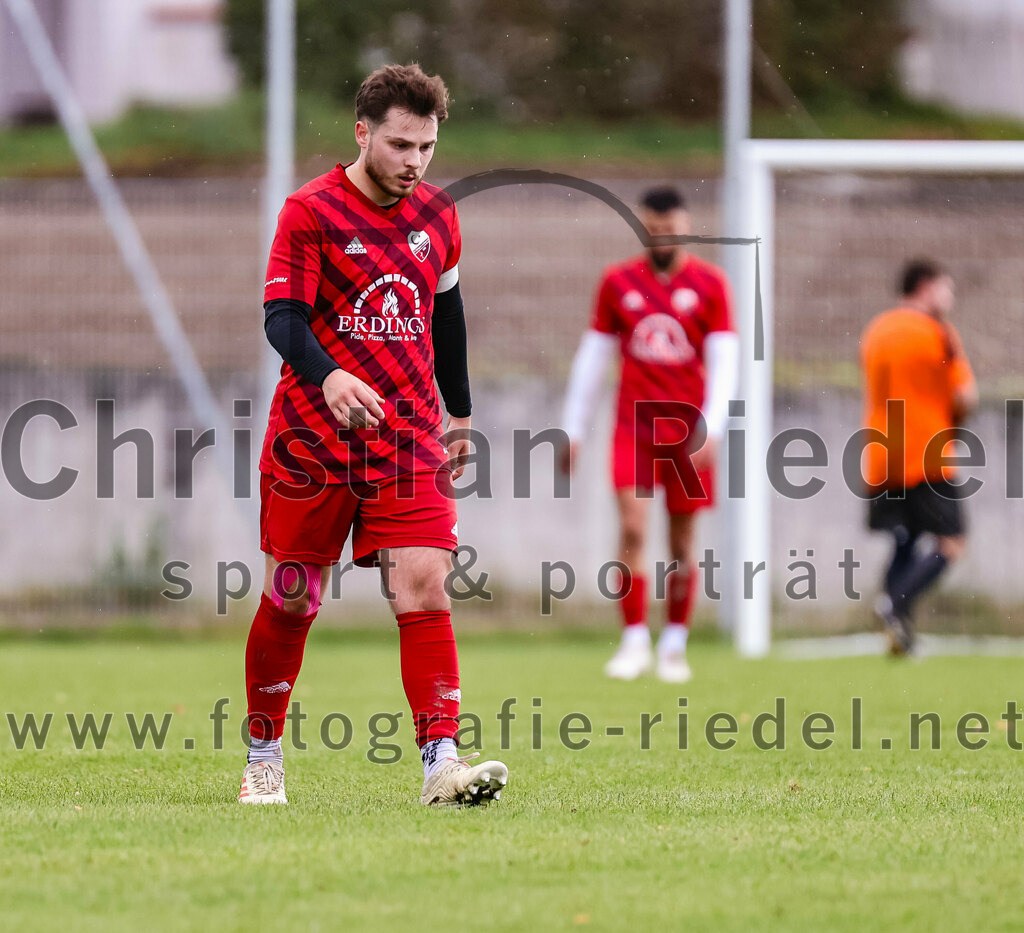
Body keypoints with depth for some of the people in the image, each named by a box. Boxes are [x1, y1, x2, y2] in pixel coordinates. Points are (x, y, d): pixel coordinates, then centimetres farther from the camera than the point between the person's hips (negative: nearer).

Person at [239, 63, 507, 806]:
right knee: (293, 599, 6)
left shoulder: (437, 215, 8)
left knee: (424, 587, -12)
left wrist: (460, 414, 27)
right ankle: (264, 754, 24)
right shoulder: (311, 211, -7)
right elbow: (283, 317, -16)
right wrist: (328, 377, -35)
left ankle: (441, 762, -18)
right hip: (313, 438, -3)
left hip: (410, 441, 3)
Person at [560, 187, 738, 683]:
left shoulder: (710, 284, 2)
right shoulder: (617, 282, 6)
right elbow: (592, 357, 11)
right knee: (632, 527, -13)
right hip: (634, 424, 0)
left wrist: (711, 428, -13)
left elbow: (724, 361, -2)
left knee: (682, 540, 4)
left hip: (688, 428, 0)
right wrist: (573, 431, 9)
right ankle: (634, 641, -9)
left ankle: (674, 645, 15)